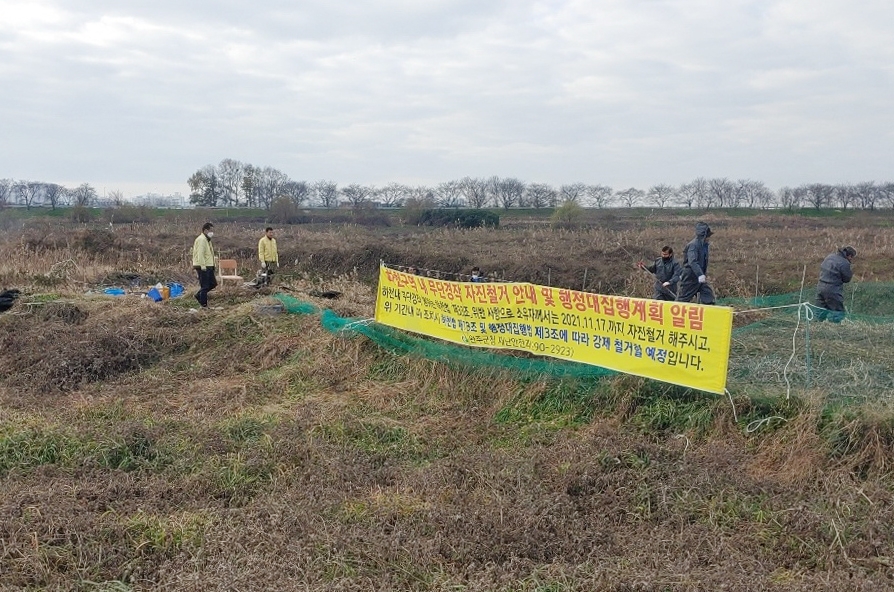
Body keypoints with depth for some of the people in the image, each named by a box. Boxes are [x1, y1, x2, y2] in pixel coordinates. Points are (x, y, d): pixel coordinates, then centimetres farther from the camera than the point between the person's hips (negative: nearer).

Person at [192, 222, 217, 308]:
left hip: (208, 266, 10)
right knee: (204, 286, -4)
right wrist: (203, 266, -26)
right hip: (203, 267, -10)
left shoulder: (206, 239, 18)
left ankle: (199, 295, 25)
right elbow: (200, 254, -23)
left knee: (213, 283, 14)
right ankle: (204, 305, 4)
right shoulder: (201, 239, -15)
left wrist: (212, 266, 22)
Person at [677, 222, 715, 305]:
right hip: (690, 277, -9)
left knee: (708, 296, 2)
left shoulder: (703, 244, 9)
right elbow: (692, 262, -33)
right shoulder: (693, 245, -20)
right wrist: (700, 275, -43)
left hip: (700, 278, 9)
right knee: (683, 299, 0)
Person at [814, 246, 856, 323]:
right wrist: (851, 272, 11)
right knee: (837, 312, 1)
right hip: (832, 290, -7)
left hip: (821, 287, 7)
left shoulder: (829, 257, 9)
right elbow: (846, 279, -7)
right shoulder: (844, 263, -14)